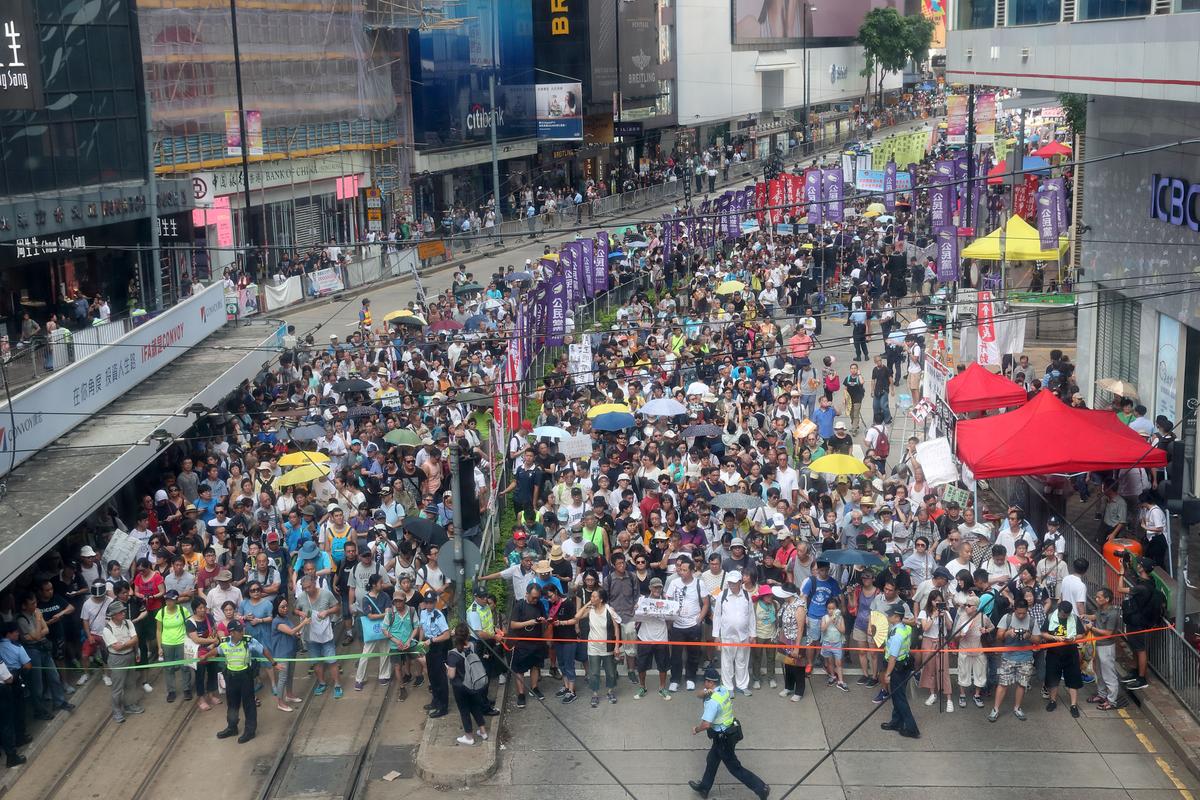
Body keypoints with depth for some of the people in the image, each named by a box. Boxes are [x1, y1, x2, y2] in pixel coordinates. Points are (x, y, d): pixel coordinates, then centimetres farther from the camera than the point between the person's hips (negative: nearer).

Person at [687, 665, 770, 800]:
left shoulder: (712, 701, -30)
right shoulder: (724, 690, -3)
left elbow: (706, 724, -35)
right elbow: (699, 693, 6)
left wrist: (696, 730, -14)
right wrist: (706, 691, -17)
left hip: (723, 737, -9)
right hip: (731, 730, 9)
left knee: (734, 767, 4)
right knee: (712, 760, 24)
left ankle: (761, 788, 9)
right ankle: (704, 787, 41)